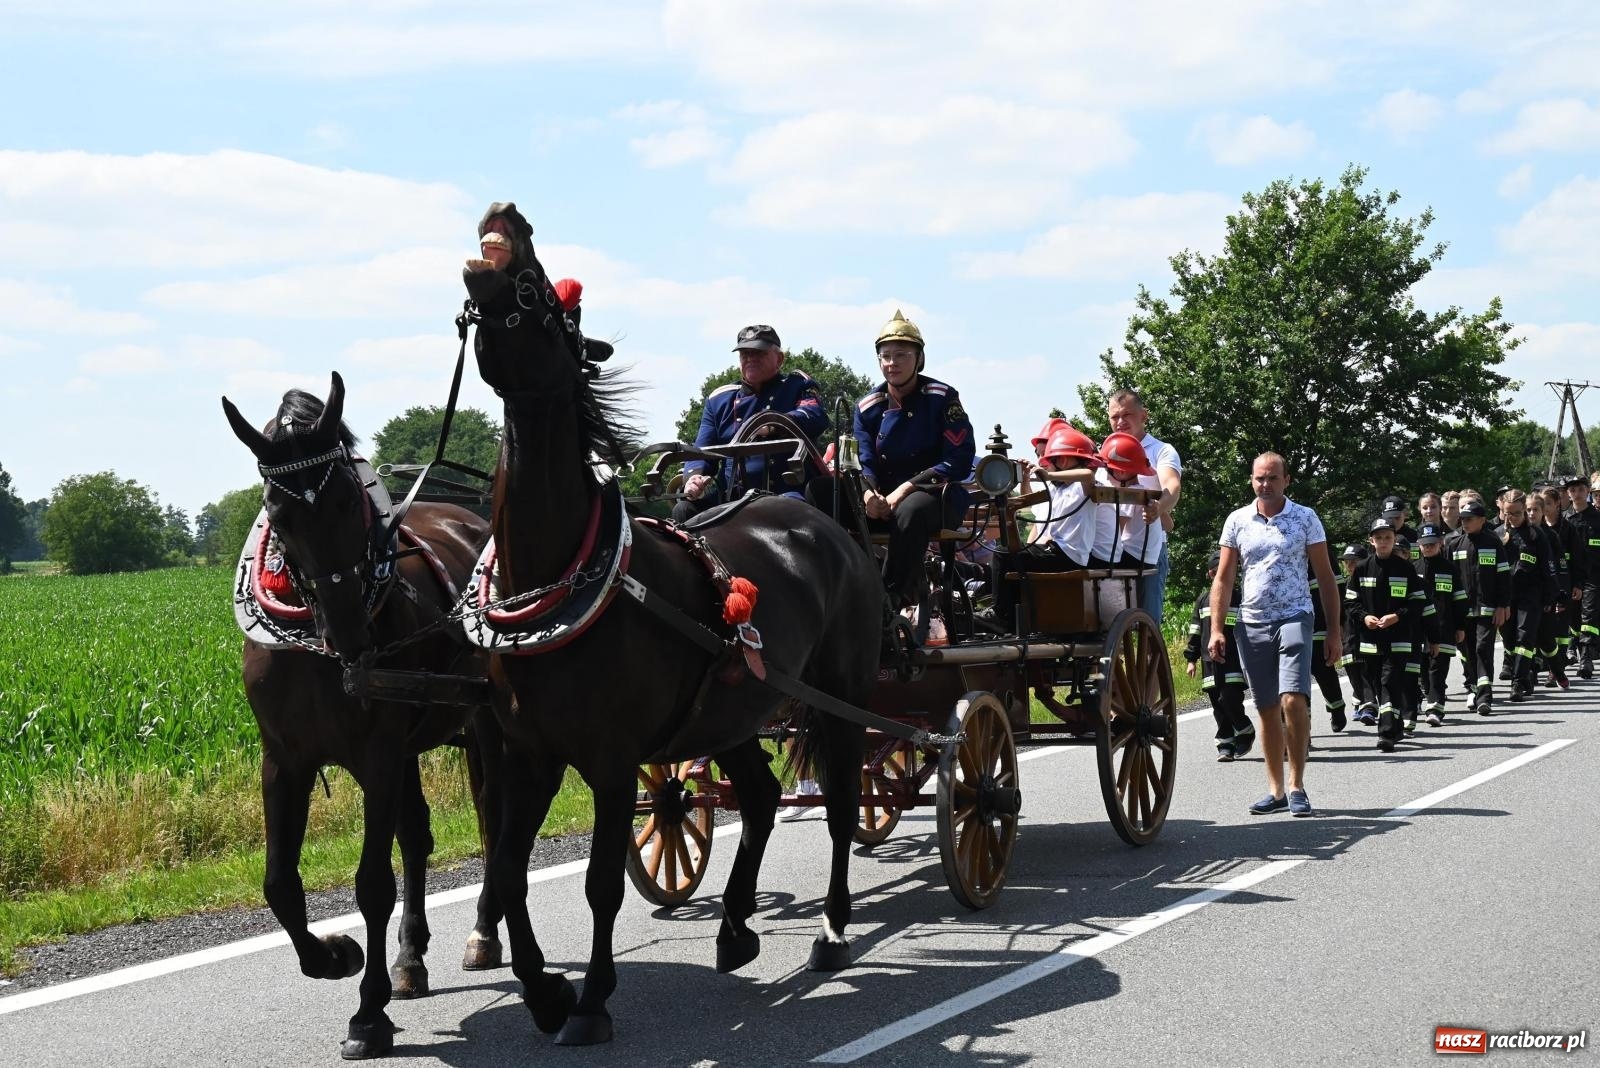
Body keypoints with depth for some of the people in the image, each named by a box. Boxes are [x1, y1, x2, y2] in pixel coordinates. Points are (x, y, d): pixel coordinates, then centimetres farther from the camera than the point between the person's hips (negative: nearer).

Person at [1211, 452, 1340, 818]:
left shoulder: (1305, 518, 3)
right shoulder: (1238, 521, 8)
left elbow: (1325, 577, 5)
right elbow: (1223, 579, 10)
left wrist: (1334, 630, 1)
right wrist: (1216, 629, 1)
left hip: (1293, 619, -3)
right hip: (1252, 624, 3)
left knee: (1293, 699, -18)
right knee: (1267, 709, 7)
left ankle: (1297, 786, -9)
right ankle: (1276, 790, 14)